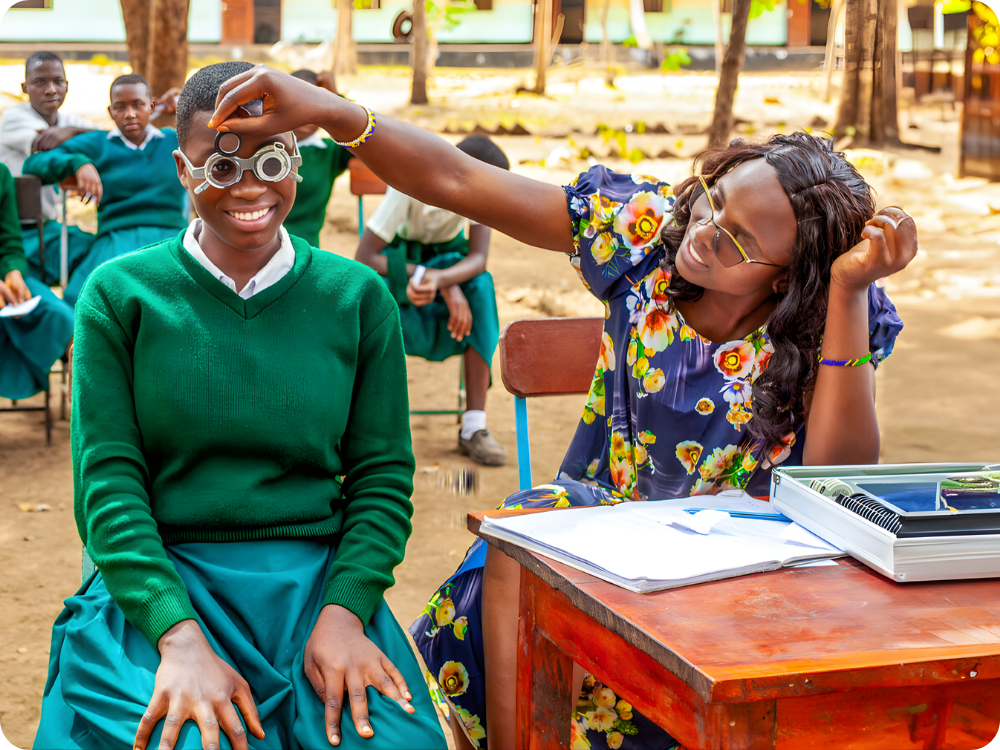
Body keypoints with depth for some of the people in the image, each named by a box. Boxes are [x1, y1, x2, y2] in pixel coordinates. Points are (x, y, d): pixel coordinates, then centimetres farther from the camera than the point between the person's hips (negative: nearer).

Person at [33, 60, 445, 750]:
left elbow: (383, 474, 5)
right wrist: (179, 635, -19)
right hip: (155, 588, -1)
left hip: (317, 583, 2)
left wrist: (343, 613, -12)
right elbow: (107, 484, -4)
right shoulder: (120, 294, 2)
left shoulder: (357, 297, 6)